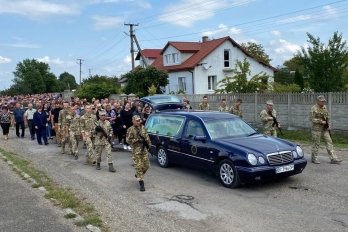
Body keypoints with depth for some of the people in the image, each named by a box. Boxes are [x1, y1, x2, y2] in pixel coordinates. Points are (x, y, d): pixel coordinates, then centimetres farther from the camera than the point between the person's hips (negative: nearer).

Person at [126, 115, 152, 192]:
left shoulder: (142, 127, 9)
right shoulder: (131, 130, -8)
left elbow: (147, 136, 17)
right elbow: (128, 140, -11)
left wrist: (149, 144, 12)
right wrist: (138, 140, -17)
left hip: (144, 149, 6)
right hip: (136, 150, -5)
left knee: (146, 165, 8)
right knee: (139, 166, -5)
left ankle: (138, 175, 36)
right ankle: (141, 184, -1)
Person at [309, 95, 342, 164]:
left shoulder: (324, 107, 10)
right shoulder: (314, 109, -12)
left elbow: (327, 116, 18)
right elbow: (311, 119, -17)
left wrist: (328, 125, 7)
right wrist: (321, 121, -19)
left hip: (325, 128, 7)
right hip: (317, 128, -7)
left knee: (329, 142, 1)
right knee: (316, 143, 1)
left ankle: (333, 158, 1)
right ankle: (314, 158, 15)